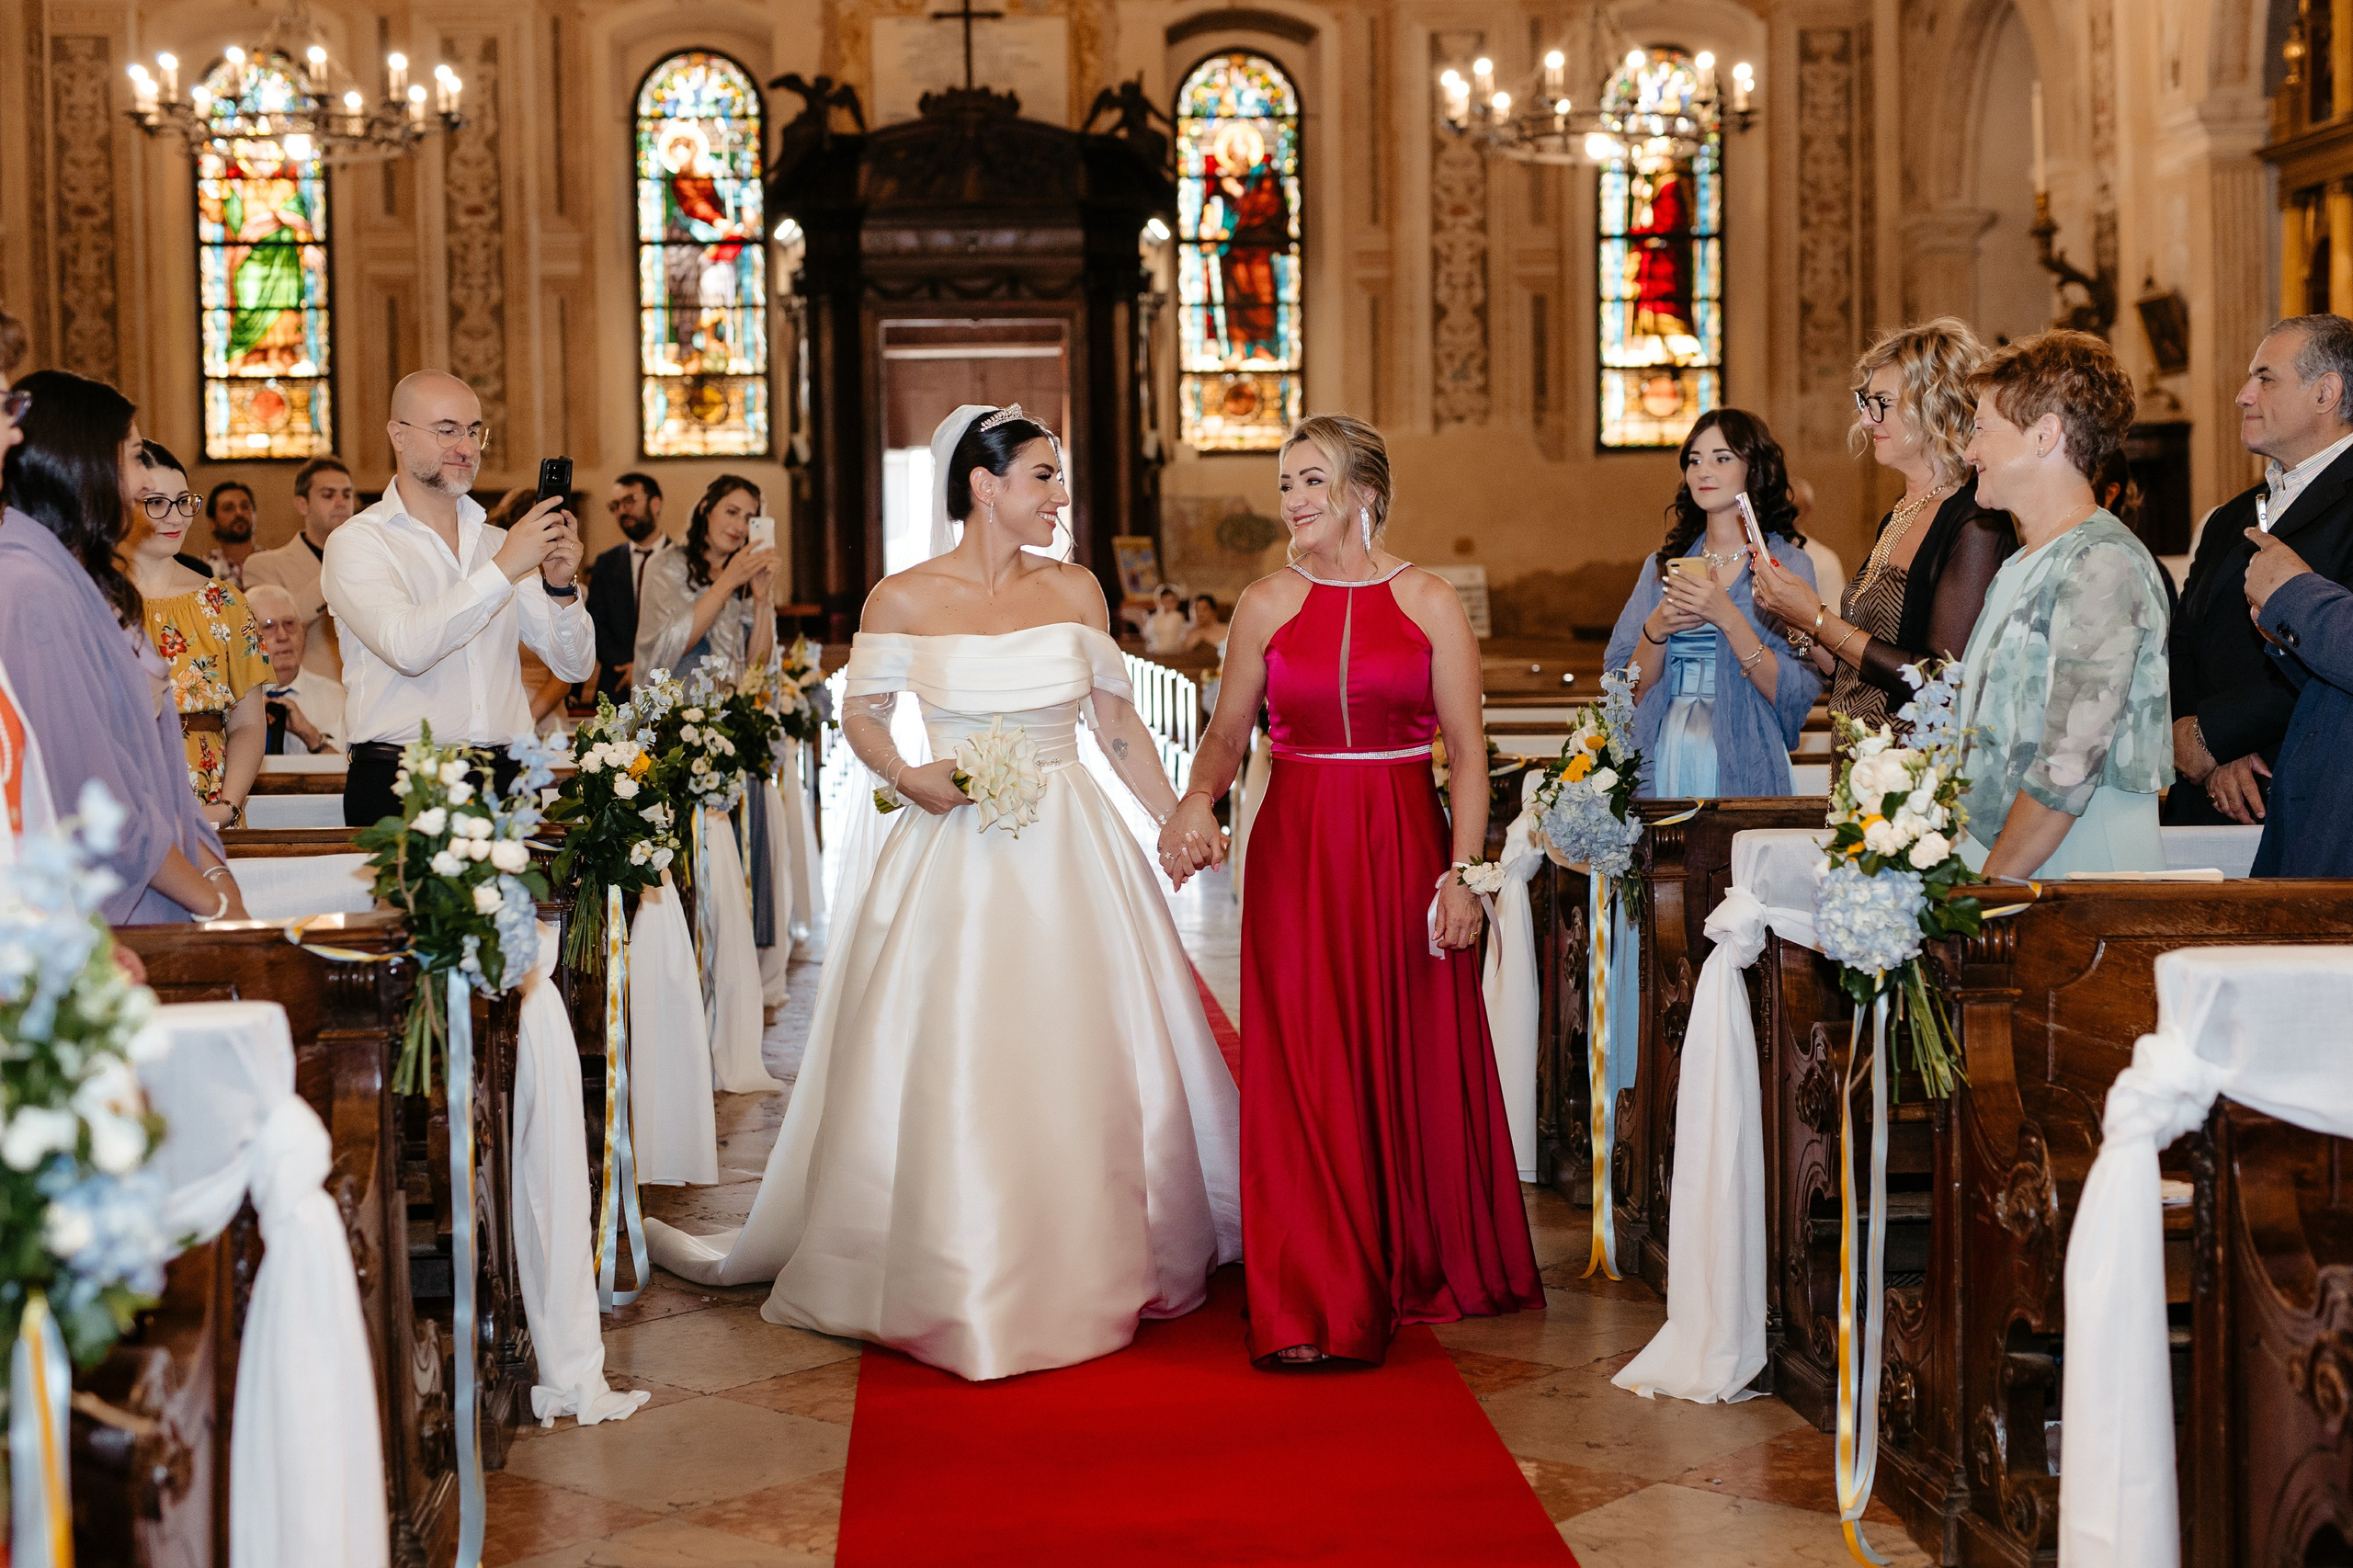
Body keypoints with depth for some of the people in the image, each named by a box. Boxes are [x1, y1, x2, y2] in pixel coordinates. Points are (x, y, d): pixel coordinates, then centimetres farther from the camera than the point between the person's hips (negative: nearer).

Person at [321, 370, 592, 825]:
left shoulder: (500, 542, 17)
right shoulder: (355, 543, 3)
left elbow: (575, 666, 13)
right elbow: (406, 647, -16)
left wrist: (560, 587, -5)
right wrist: (503, 569, -17)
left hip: (505, 783, 4)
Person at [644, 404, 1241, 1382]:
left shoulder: (1075, 590, 4)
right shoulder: (904, 600, -3)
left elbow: (1117, 721, 11)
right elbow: (861, 715, 6)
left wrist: (1178, 821, 9)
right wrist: (908, 776, -13)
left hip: (1072, 852, 3)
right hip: (956, 851, -2)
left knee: (1087, 1064, 7)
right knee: (946, 1069, -1)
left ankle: (1097, 1263, 24)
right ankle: (957, 1280, 14)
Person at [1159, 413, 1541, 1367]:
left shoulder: (1430, 603, 1)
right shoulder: (1265, 606, 6)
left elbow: (1468, 751, -1)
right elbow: (1228, 731, 10)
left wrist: (1463, 873, -9)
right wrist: (1196, 800, -10)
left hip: (1406, 846, -1)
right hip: (1297, 850, 1)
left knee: (1417, 1058, 5)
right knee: (1303, 1066, -2)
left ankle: (1422, 1267, 25)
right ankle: (1312, 1303, 3)